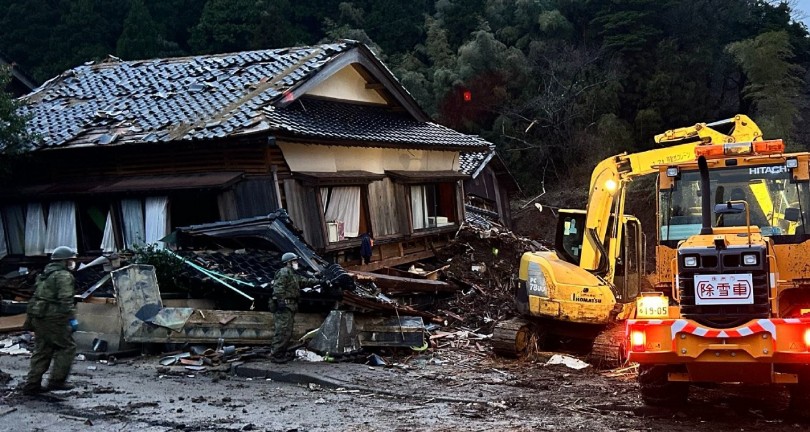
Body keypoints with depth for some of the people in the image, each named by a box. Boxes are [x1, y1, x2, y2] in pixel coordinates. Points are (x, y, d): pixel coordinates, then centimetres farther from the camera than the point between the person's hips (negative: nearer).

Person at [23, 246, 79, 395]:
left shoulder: (45, 275, 20)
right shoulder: (63, 276, -10)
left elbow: (36, 298, 22)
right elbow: (66, 299, -20)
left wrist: (30, 319, 26)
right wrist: (72, 318, -21)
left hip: (39, 318, 9)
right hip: (54, 318, -9)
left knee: (42, 351, 12)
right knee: (67, 347, 0)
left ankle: (32, 385, 11)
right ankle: (57, 380, -2)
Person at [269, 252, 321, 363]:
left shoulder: (294, 275, 25)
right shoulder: (283, 272, -7)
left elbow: (305, 281, 32)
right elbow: (278, 287, -18)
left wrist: (318, 281, 28)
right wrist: (281, 300, -27)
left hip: (290, 307, 11)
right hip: (284, 306, -11)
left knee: (287, 332, 12)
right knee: (283, 331, -13)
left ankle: (282, 354, 18)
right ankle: (277, 356, -12)